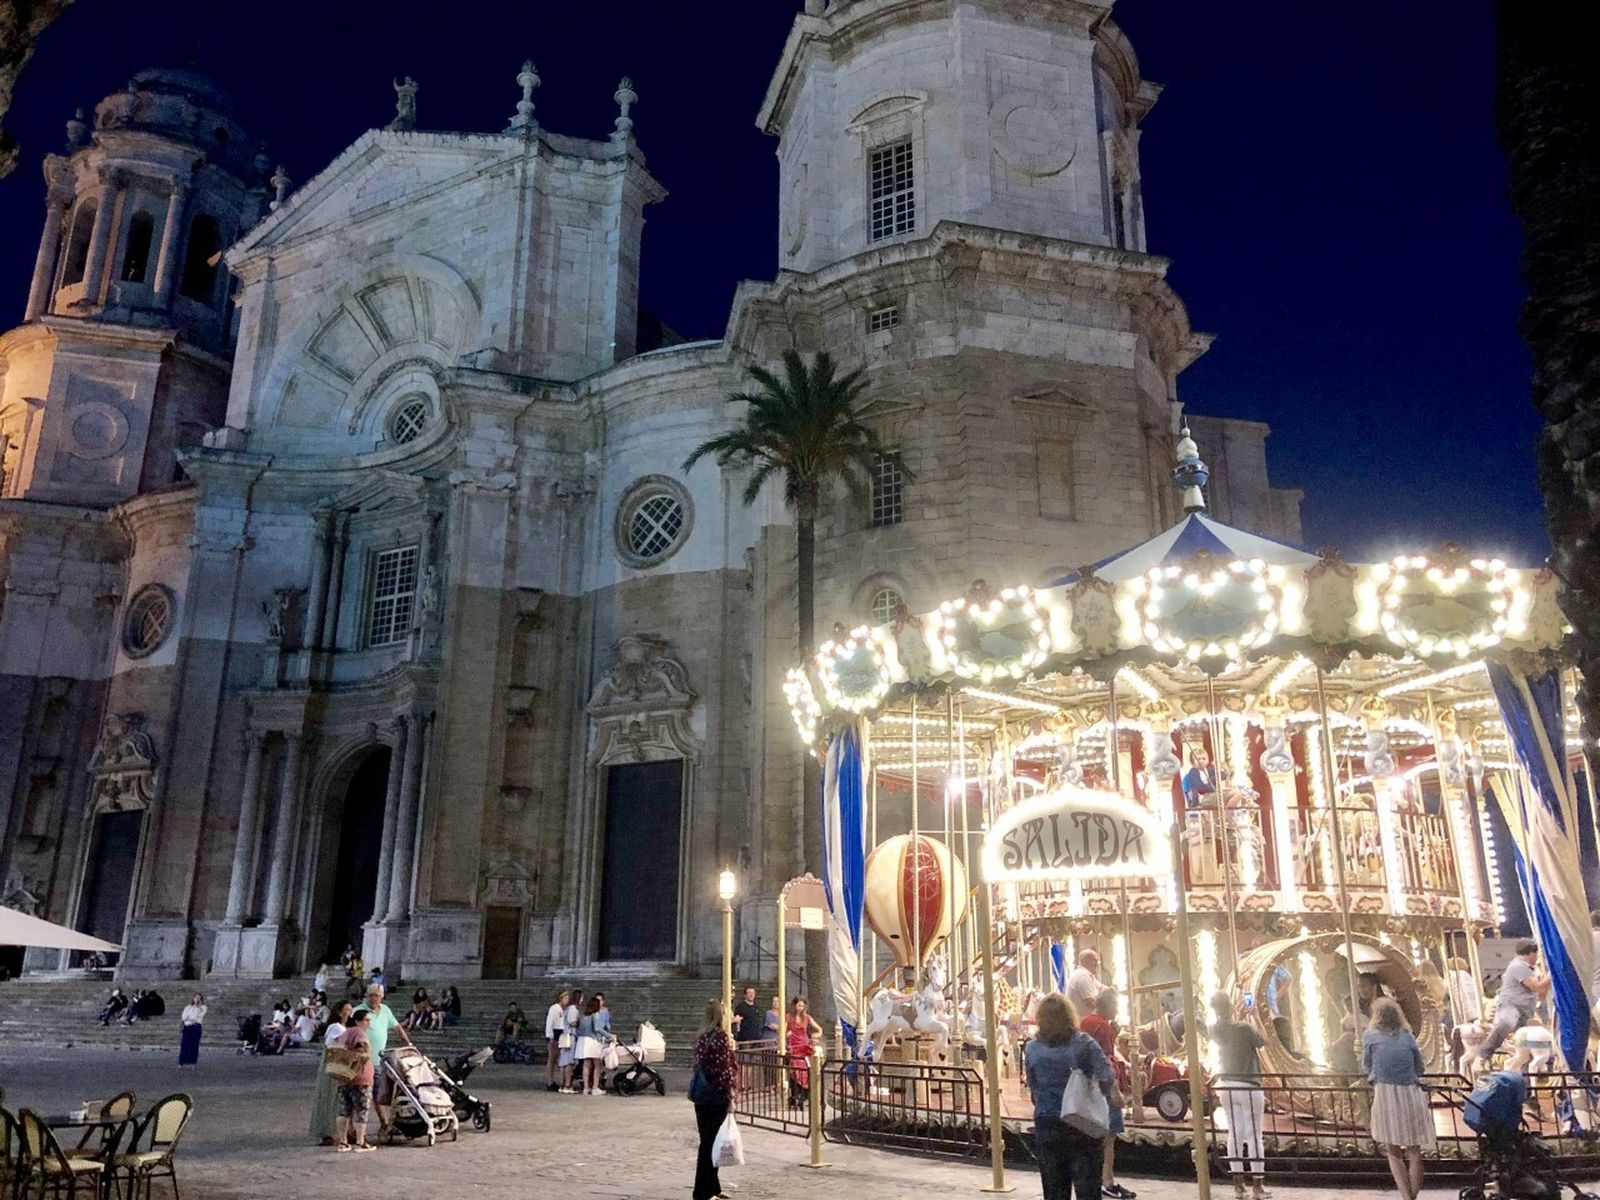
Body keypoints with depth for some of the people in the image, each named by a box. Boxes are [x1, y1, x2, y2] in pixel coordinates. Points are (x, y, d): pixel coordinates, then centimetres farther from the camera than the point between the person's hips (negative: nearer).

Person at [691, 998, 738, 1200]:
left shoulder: (702, 1036, 8)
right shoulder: (721, 1036, -14)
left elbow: (699, 1064, 12)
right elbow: (724, 1069, -17)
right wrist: (730, 1097, -12)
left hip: (700, 1092, 8)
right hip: (716, 1094, -8)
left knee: (707, 1140, 15)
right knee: (711, 1142, -1)